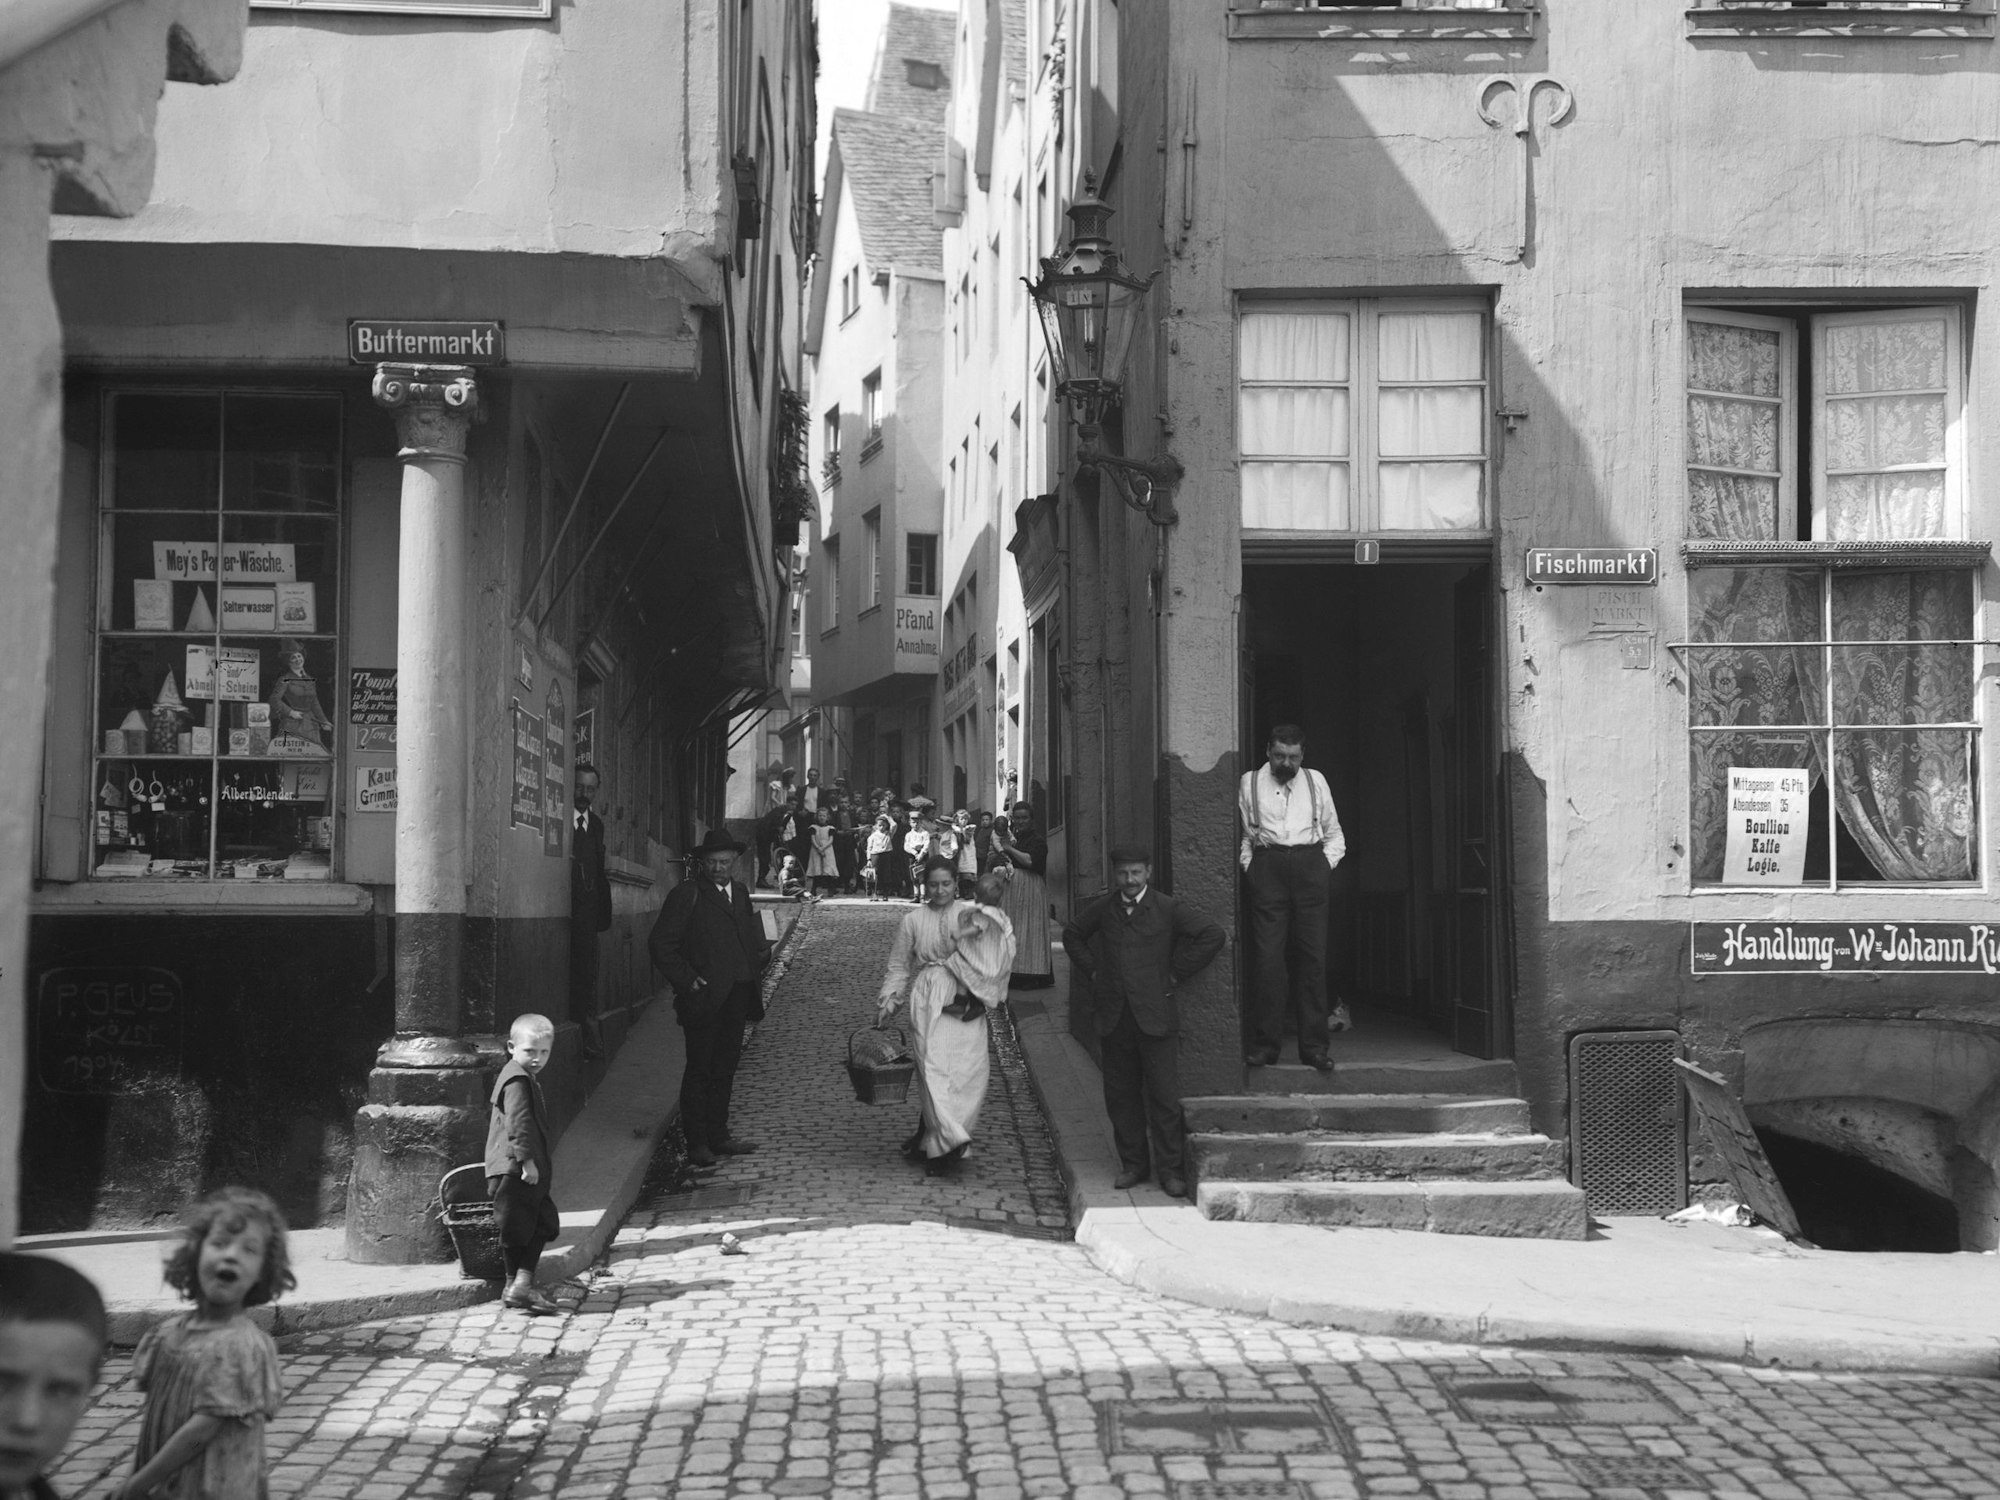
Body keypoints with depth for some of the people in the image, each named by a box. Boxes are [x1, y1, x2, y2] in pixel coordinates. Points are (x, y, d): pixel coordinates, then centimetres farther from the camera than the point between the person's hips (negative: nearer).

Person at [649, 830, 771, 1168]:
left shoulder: (740, 892, 14)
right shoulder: (686, 895, -6)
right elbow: (660, 944, -9)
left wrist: (761, 955, 4)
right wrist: (686, 980, -13)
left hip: (737, 997, 6)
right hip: (704, 997, -6)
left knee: (725, 1068, 12)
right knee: (699, 1070, -1)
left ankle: (718, 1136, 20)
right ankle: (696, 1143, 4)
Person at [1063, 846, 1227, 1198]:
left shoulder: (1167, 910, -3)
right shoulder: (1102, 909, 9)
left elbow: (1213, 934, -7)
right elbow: (1072, 934, 25)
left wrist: (1177, 972, -5)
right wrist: (1092, 970, 13)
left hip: (1155, 1015, -4)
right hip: (1113, 1018, 4)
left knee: (1164, 1096, -2)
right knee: (1121, 1095, 8)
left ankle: (1171, 1170, 5)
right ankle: (1133, 1165, 19)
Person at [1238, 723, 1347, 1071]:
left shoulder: (1316, 781, 15)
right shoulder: (1249, 783, 10)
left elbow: (1334, 833, 20)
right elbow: (1241, 833, 14)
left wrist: (1326, 864, 6)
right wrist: (1248, 865, 1)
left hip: (1310, 866, 2)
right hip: (1267, 867, -1)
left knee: (1313, 957, -3)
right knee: (1268, 957, -8)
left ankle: (1314, 1045, 0)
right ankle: (1264, 1045, -3)